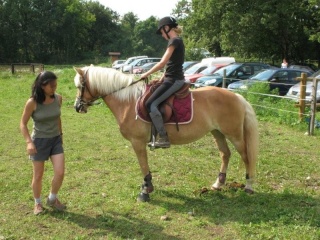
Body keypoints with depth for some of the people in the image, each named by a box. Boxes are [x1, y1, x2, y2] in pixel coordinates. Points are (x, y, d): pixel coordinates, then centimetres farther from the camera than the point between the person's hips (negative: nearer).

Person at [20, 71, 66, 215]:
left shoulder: (58, 98, -6)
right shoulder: (32, 103, -18)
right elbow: (23, 124, -9)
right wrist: (29, 142, -18)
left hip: (56, 140, 3)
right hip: (39, 141, -3)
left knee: (60, 173, -2)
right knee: (38, 175, 8)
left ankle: (52, 199, 23)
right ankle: (37, 203, 30)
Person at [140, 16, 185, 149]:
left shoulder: (174, 41, -13)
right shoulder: (177, 41, 17)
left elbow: (162, 63, -18)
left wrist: (147, 74, -9)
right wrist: (162, 78, 13)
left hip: (173, 81, -11)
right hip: (173, 79, 11)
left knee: (150, 104, -17)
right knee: (154, 102, 17)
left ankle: (164, 138, -17)